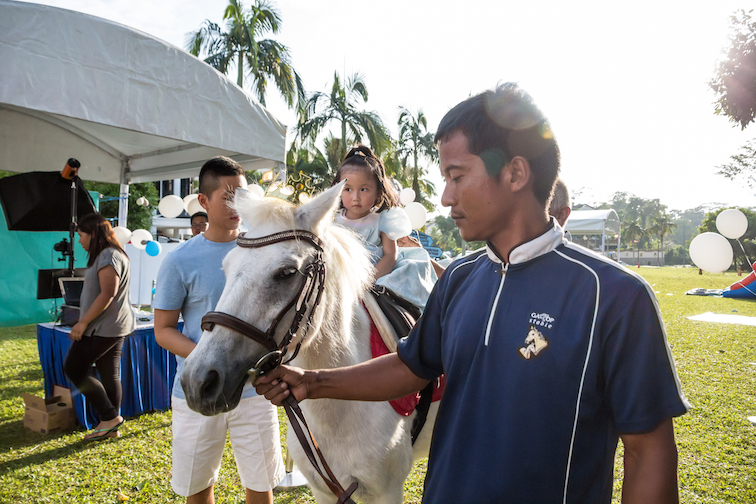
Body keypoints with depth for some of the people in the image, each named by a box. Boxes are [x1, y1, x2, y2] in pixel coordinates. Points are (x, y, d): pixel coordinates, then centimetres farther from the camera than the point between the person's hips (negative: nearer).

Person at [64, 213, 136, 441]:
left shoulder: (108, 256, -15)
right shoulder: (107, 255, 18)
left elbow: (107, 294, -23)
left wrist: (83, 322, -18)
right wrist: (85, 321, 20)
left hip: (104, 327, -10)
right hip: (113, 326, 10)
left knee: (73, 368, -2)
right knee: (110, 376, 11)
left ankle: (110, 417, 1)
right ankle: (109, 426, 18)